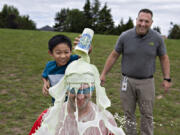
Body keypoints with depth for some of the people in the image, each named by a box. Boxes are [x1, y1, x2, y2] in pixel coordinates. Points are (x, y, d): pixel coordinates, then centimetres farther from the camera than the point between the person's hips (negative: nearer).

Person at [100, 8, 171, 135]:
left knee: (147, 114, 7)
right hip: (128, 80, 0)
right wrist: (103, 74, 4)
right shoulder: (125, 36, -7)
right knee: (129, 113, 11)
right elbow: (114, 55, 2)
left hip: (147, 82, 0)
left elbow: (164, 58, 5)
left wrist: (167, 78, 0)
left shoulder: (157, 38, -6)